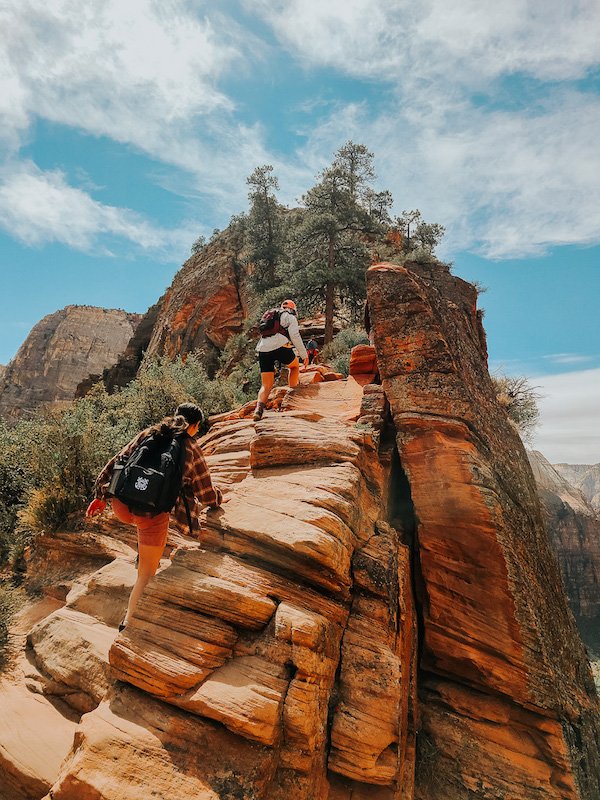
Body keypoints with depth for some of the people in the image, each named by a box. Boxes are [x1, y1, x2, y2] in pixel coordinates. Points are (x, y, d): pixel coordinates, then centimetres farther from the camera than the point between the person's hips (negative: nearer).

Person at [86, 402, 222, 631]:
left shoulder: (148, 434, 13)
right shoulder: (191, 449, 6)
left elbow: (117, 461, 14)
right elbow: (206, 495, 13)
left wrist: (101, 495, 23)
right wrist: (218, 496, 35)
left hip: (121, 504, 4)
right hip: (152, 512, -4)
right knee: (146, 575, 13)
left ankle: (143, 556, 36)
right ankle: (128, 623, 15)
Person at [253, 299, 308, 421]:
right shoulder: (290, 317, 16)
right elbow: (295, 336, -1)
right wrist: (304, 355, 2)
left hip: (263, 350, 5)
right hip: (280, 346, -4)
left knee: (266, 385, 6)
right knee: (295, 365, 27)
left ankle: (259, 407, -17)